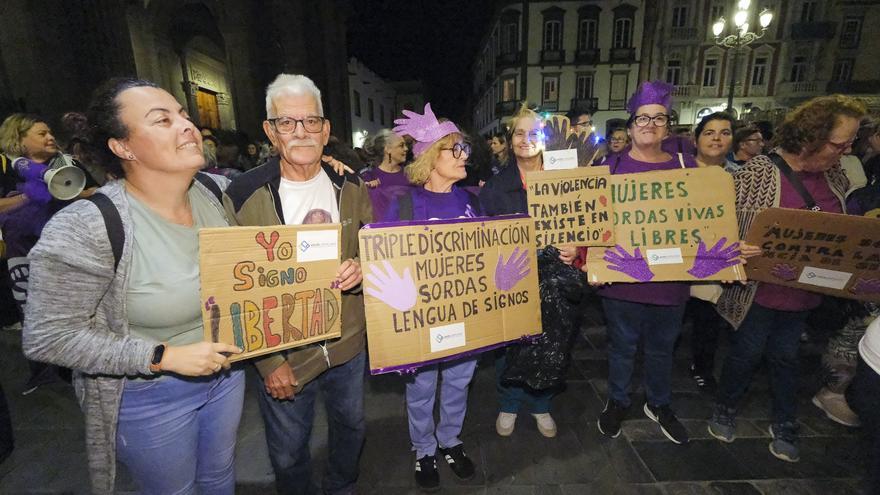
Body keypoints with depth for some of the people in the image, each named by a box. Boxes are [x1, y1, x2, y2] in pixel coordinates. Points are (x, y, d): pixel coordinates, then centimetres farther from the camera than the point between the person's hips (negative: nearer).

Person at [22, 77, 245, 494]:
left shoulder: (218, 192, -9)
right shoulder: (86, 228, -24)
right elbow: (46, 336, -18)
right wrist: (164, 356, -24)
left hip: (225, 373, 5)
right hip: (148, 396, -4)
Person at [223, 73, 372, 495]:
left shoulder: (351, 188, -3)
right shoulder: (243, 195, -13)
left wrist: (361, 269, -19)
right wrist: (268, 361, -14)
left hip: (348, 344, 4)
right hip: (283, 354, -3)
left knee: (350, 427, 26)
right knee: (288, 453, 18)